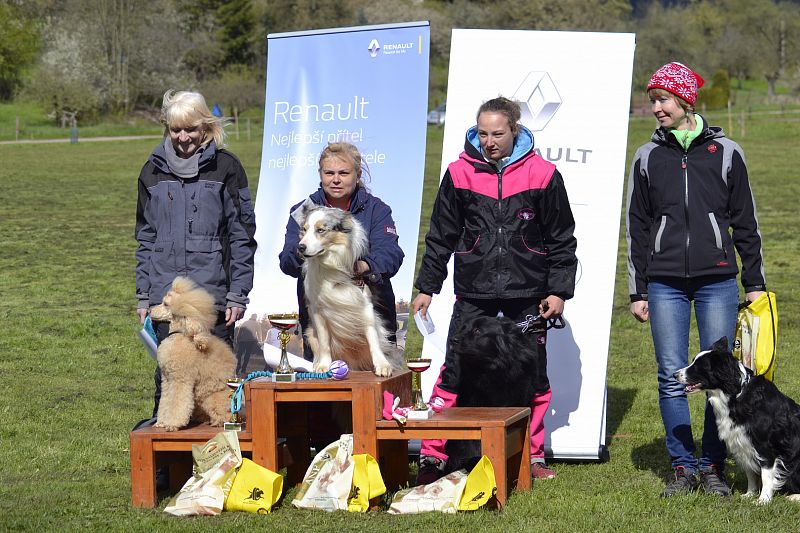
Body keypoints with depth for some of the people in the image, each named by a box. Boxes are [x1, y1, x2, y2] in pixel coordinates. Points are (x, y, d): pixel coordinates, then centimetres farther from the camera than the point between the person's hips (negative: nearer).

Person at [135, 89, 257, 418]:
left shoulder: (225, 168, 1)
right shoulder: (153, 171, 11)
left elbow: (242, 236, 2)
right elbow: (145, 238, 15)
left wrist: (238, 295, -4)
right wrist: (143, 297, 10)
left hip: (214, 295, -2)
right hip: (165, 297, 2)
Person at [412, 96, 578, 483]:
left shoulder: (542, 174, -2)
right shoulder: (460, 173, 1)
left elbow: (561, 239, 5)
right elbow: (441, 236, 9)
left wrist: (559, 291, 0)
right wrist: (427, 287, 8)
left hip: (527, 294, 0)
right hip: (474, 294, 0)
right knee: (455, 374, -4)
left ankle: (533, 457, 20)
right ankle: (432, 456, 1)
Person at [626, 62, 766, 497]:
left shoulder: (725, 152, 6)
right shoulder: (648, 157, 10)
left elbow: (745, 222, 9)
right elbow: (637, 228, 12)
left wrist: (755, 282, 6)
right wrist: (637, 292, 8)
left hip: (718, 281, -1)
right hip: (665, 285, 1)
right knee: (671, 377, 0)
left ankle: (713, 466, 8)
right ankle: (682, 466, 8)